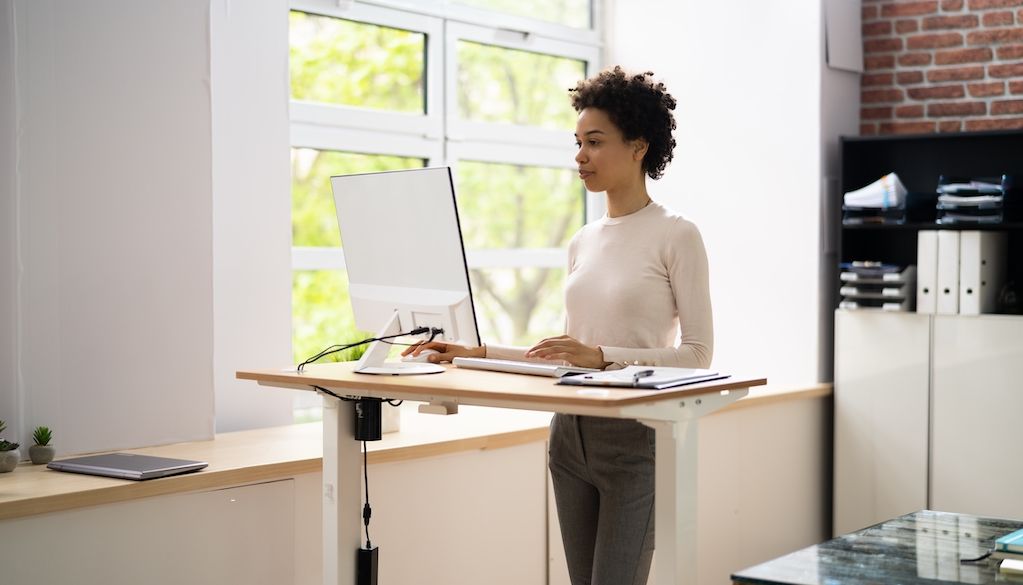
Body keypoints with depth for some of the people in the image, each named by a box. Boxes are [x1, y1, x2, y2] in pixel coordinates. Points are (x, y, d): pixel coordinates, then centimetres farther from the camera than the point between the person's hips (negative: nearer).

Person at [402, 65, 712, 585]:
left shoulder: (676, 235, -7)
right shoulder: (583, 242, 13)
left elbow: (697, 353, -11)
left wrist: (601, 357, -21)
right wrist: (477, 353, 7)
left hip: (635, 438, -7)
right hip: (571, 433, 7)